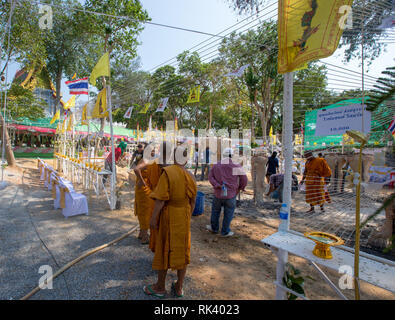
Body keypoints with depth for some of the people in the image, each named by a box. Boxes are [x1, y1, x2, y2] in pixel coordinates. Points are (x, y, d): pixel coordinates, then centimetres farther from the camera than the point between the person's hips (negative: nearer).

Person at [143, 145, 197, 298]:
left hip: (167, 216, -5)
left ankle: (160, 287, 30)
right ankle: (179, 288, 30)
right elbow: (192, 202, 5)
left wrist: (153, 217, -12)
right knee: (182, 250, 16)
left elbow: (161, 198, -21)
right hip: (184, 218, 5)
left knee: (163, 250, 12)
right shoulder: (190, 177, -1)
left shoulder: (168, 172, -18)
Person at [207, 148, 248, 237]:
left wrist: (217, 185, -14)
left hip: (218, 194, 3)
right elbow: (244, 179, -3)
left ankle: (214, 228, 37)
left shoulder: (216, 166, 1)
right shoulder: (236, 167, -8)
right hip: (231, 195, -2)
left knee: (215, 211, 22)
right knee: (228, 214, 13)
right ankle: (225, 231, 26)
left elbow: (210, 177, -4)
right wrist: (240, 188, 12)